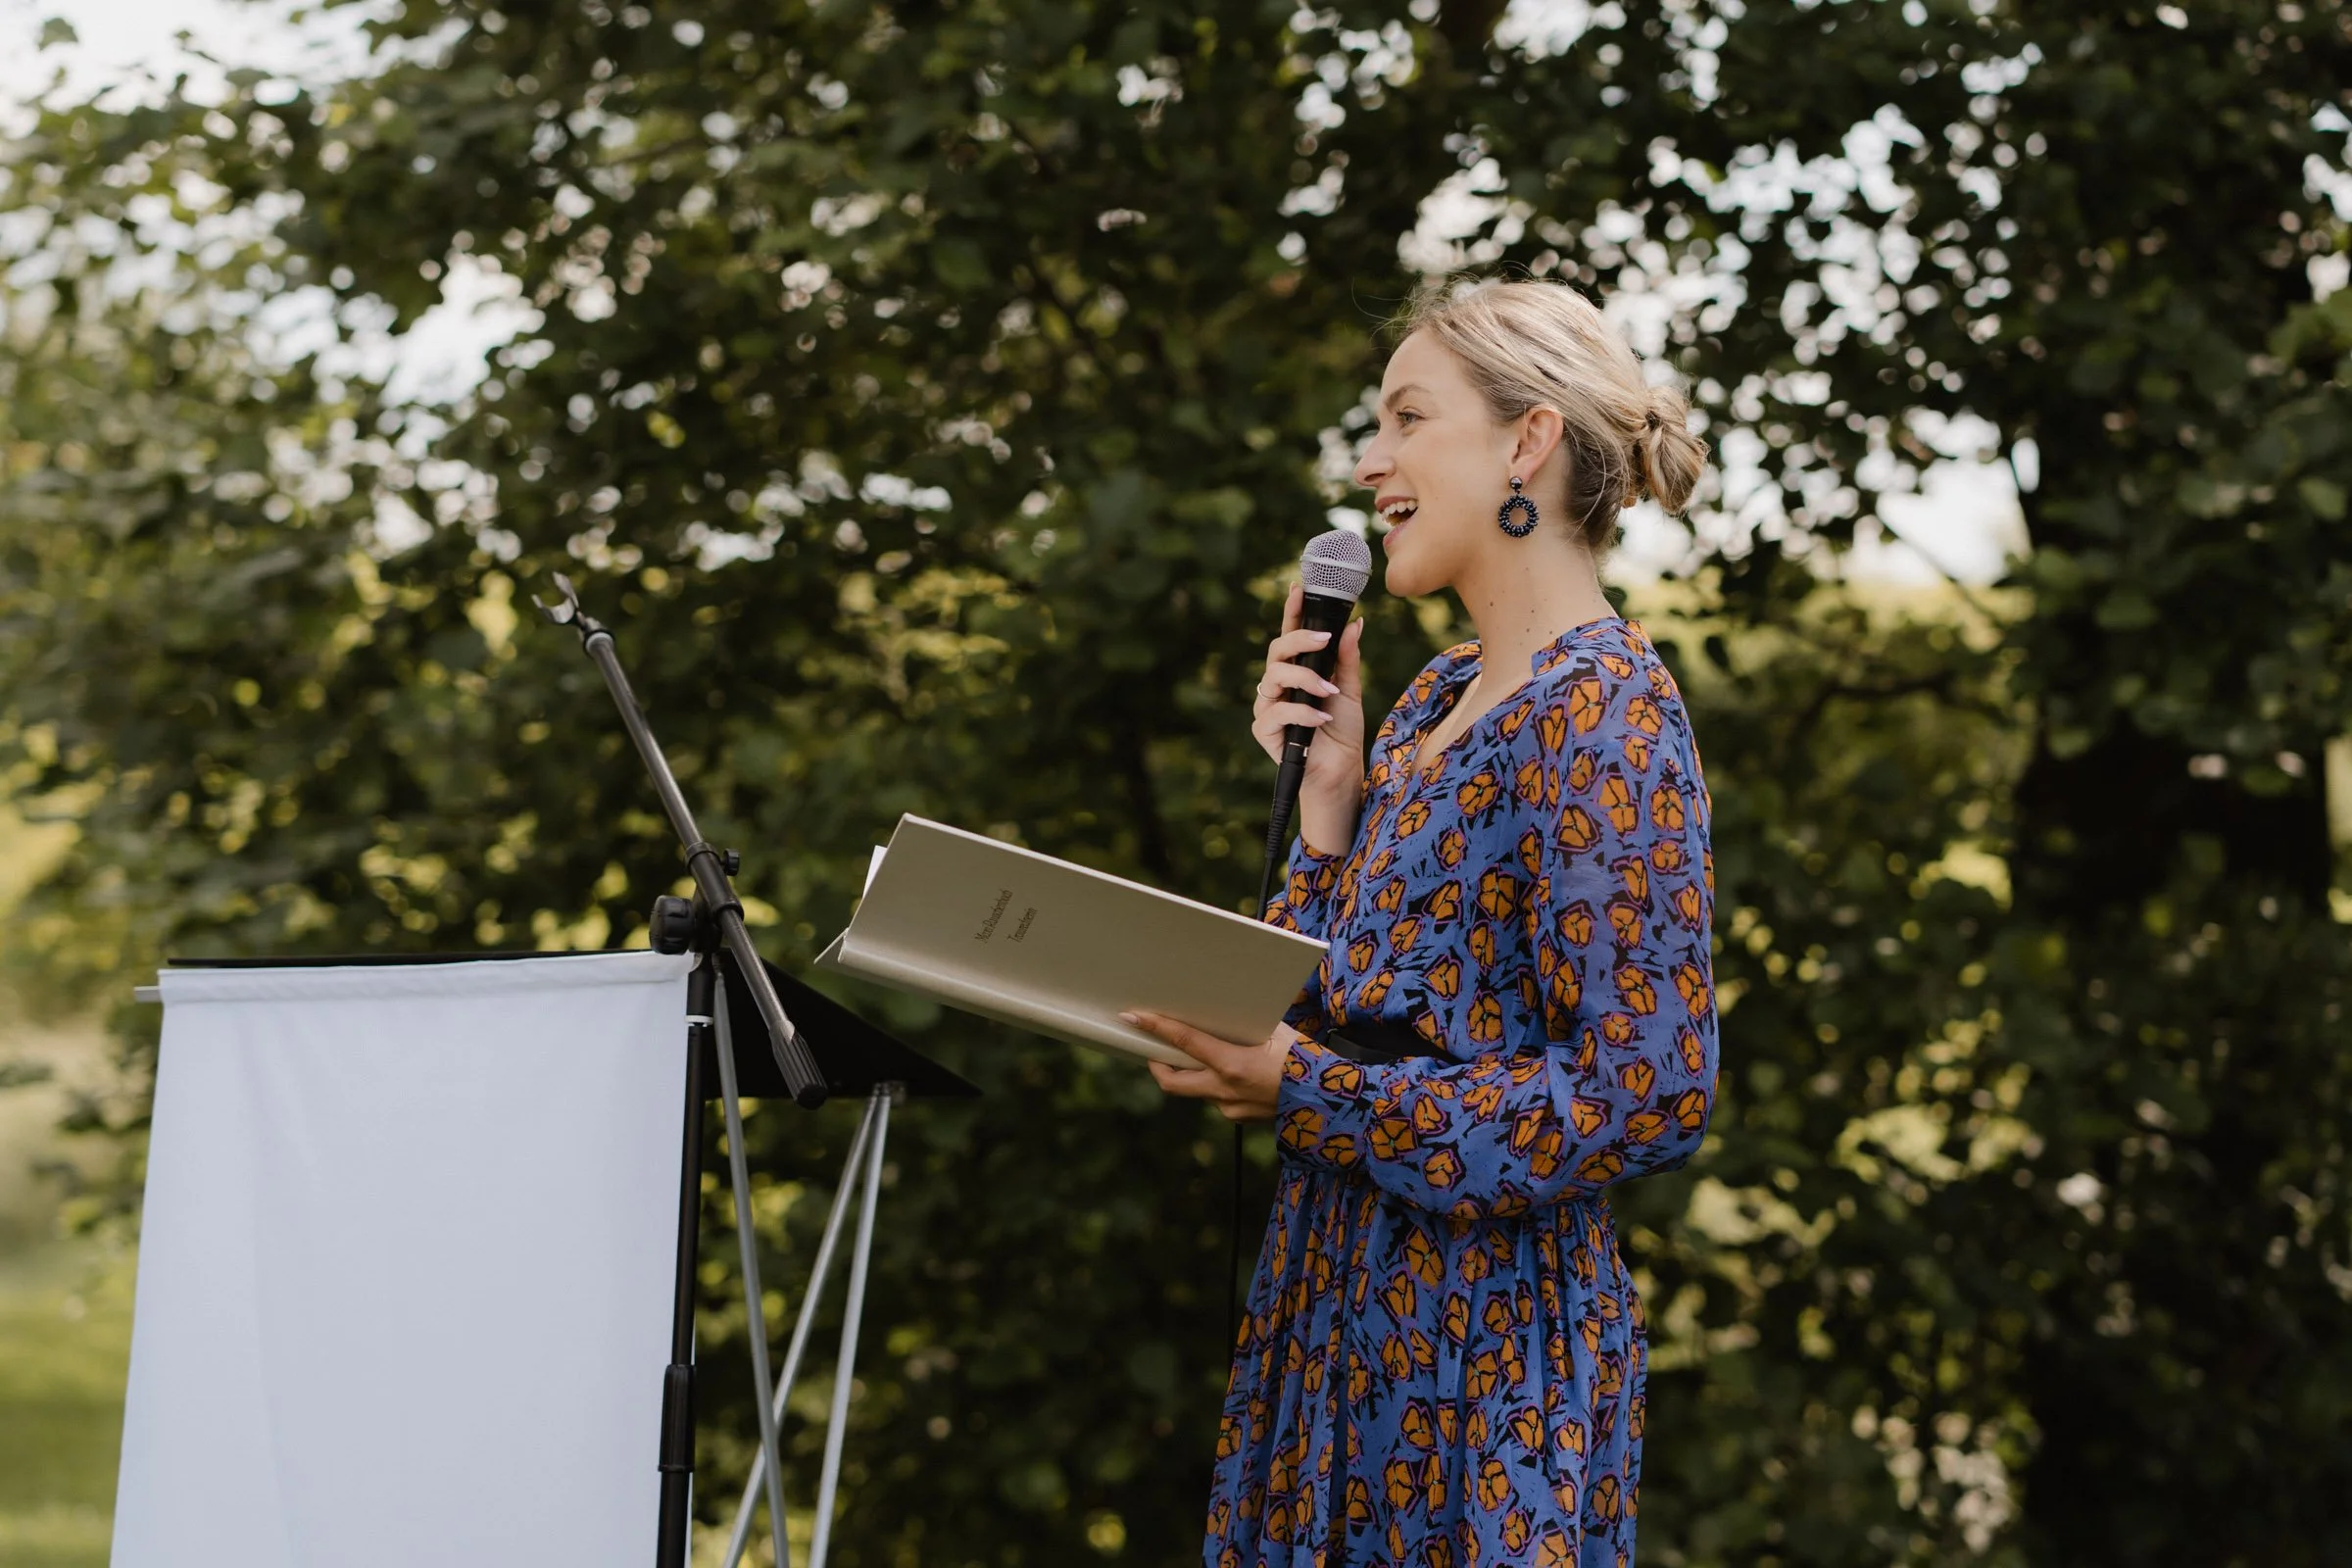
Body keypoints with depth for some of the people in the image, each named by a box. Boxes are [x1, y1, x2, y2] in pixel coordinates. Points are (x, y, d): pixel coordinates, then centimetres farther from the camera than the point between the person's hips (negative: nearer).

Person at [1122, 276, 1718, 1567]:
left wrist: (1313, 1096, -19)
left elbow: (1648, 1094, -21)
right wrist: (1326, 797, 3)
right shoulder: (1435, 701, 13)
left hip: (1489, 1330, -8)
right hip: (1345, 1314, 8)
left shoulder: (1602, 711, -14)